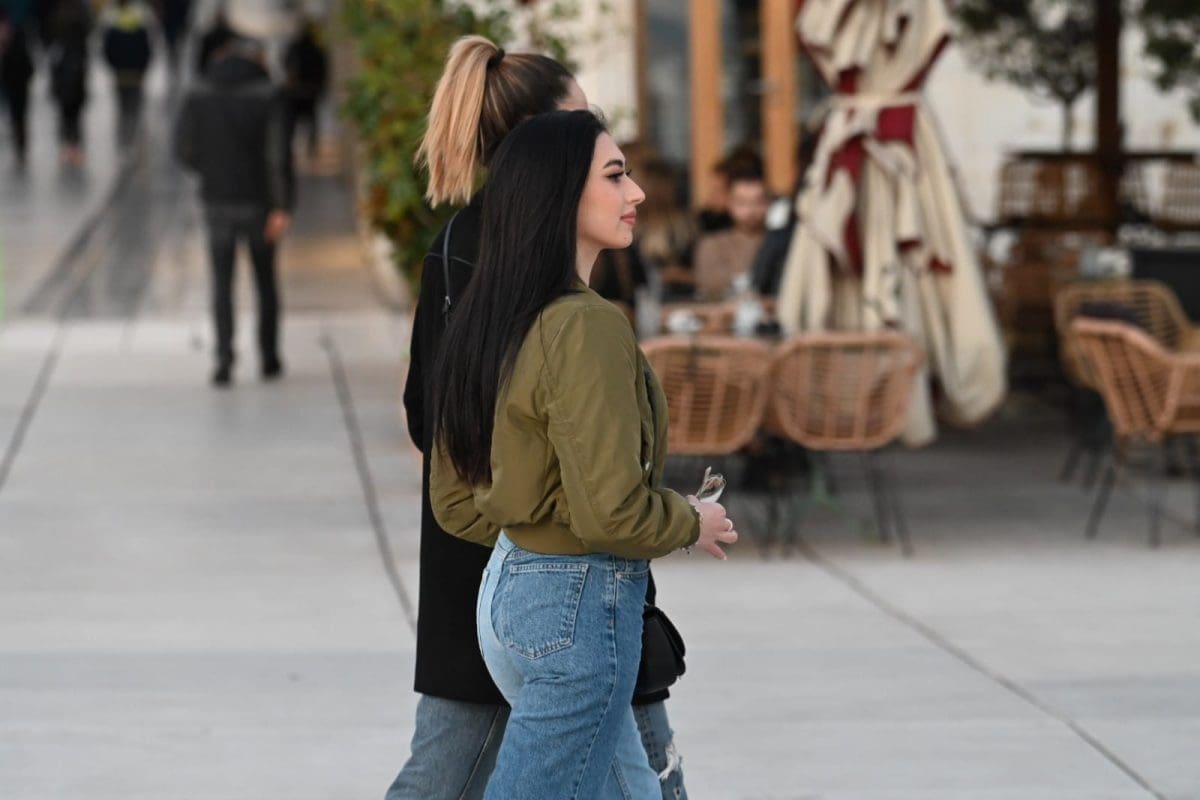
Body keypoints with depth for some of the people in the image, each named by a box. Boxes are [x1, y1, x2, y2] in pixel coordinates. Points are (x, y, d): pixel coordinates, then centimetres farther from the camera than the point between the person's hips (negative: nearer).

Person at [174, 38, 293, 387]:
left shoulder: (199, 96, -2)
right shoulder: (267, 96, -9)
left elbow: (184, 148, -2)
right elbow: (278, 155, -14)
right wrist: (282, 207, -12)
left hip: (217, 200, 1)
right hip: (257, 202, -1)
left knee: (221, 284, 5)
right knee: (265, 281, 14)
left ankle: (224, 361, -8)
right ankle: (268, 358, 20)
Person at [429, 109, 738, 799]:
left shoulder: (491, 318, 7)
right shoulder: (587, 326, -21)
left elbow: (455, 502, 12)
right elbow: (610, 510, -23)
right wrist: (692, 524, -5)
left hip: (509, 587, 10)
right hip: (581, 605, -10)